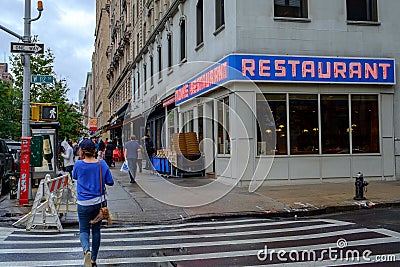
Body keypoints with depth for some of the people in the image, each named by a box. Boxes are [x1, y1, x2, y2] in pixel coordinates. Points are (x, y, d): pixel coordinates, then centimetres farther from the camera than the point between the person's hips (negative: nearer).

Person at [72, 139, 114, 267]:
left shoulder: (79, 164, -10)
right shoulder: (102, 164, -5)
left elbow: (74, 177, 11)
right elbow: (110, 182, 0)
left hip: (84, 203, -2)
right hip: (100, 201, 2)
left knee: (84, 230, 8)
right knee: (96, 230, 15)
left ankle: (86, 250, -22)